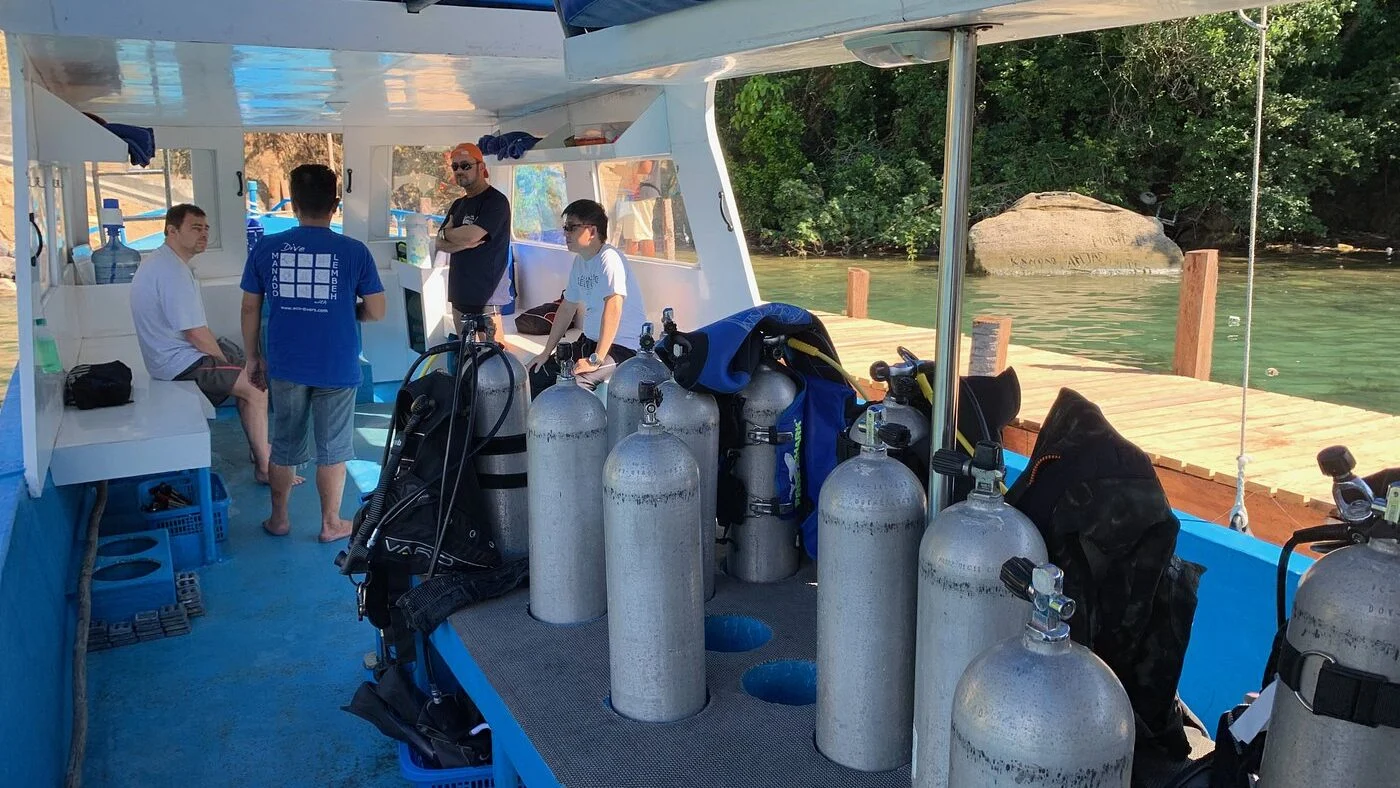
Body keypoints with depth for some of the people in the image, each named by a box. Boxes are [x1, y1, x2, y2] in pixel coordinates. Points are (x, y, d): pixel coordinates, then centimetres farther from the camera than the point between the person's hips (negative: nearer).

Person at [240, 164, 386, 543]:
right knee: (333, 448, 11)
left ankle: (278, 519, 30)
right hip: (337, 368, -2)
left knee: (285, 445, 17)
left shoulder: (265, 248, -3)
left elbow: (250, 308, 2)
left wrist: (254, 357, 13)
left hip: (285, 366, 2)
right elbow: (376, 311, -6)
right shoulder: (354, 252, -10)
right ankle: (331, 524, 21)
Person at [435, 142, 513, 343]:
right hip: (459, 295, 8)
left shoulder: (495, 201, -7)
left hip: (486, 297, -8)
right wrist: (465, 243, -9)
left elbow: (472, 235, -19)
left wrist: (446, 232, 2)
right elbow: (439, 245, 11)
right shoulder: (457, 205, 19)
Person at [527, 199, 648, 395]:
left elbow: (613, 306, -29)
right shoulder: (580, 261, 10)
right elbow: (567, 307, 18)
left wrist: (596, 359, -30)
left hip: (622, 347, -9)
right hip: (589, 342, 9)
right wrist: (547, 352, 16)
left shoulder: (609, 258, -18)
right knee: (537, 374, 3)